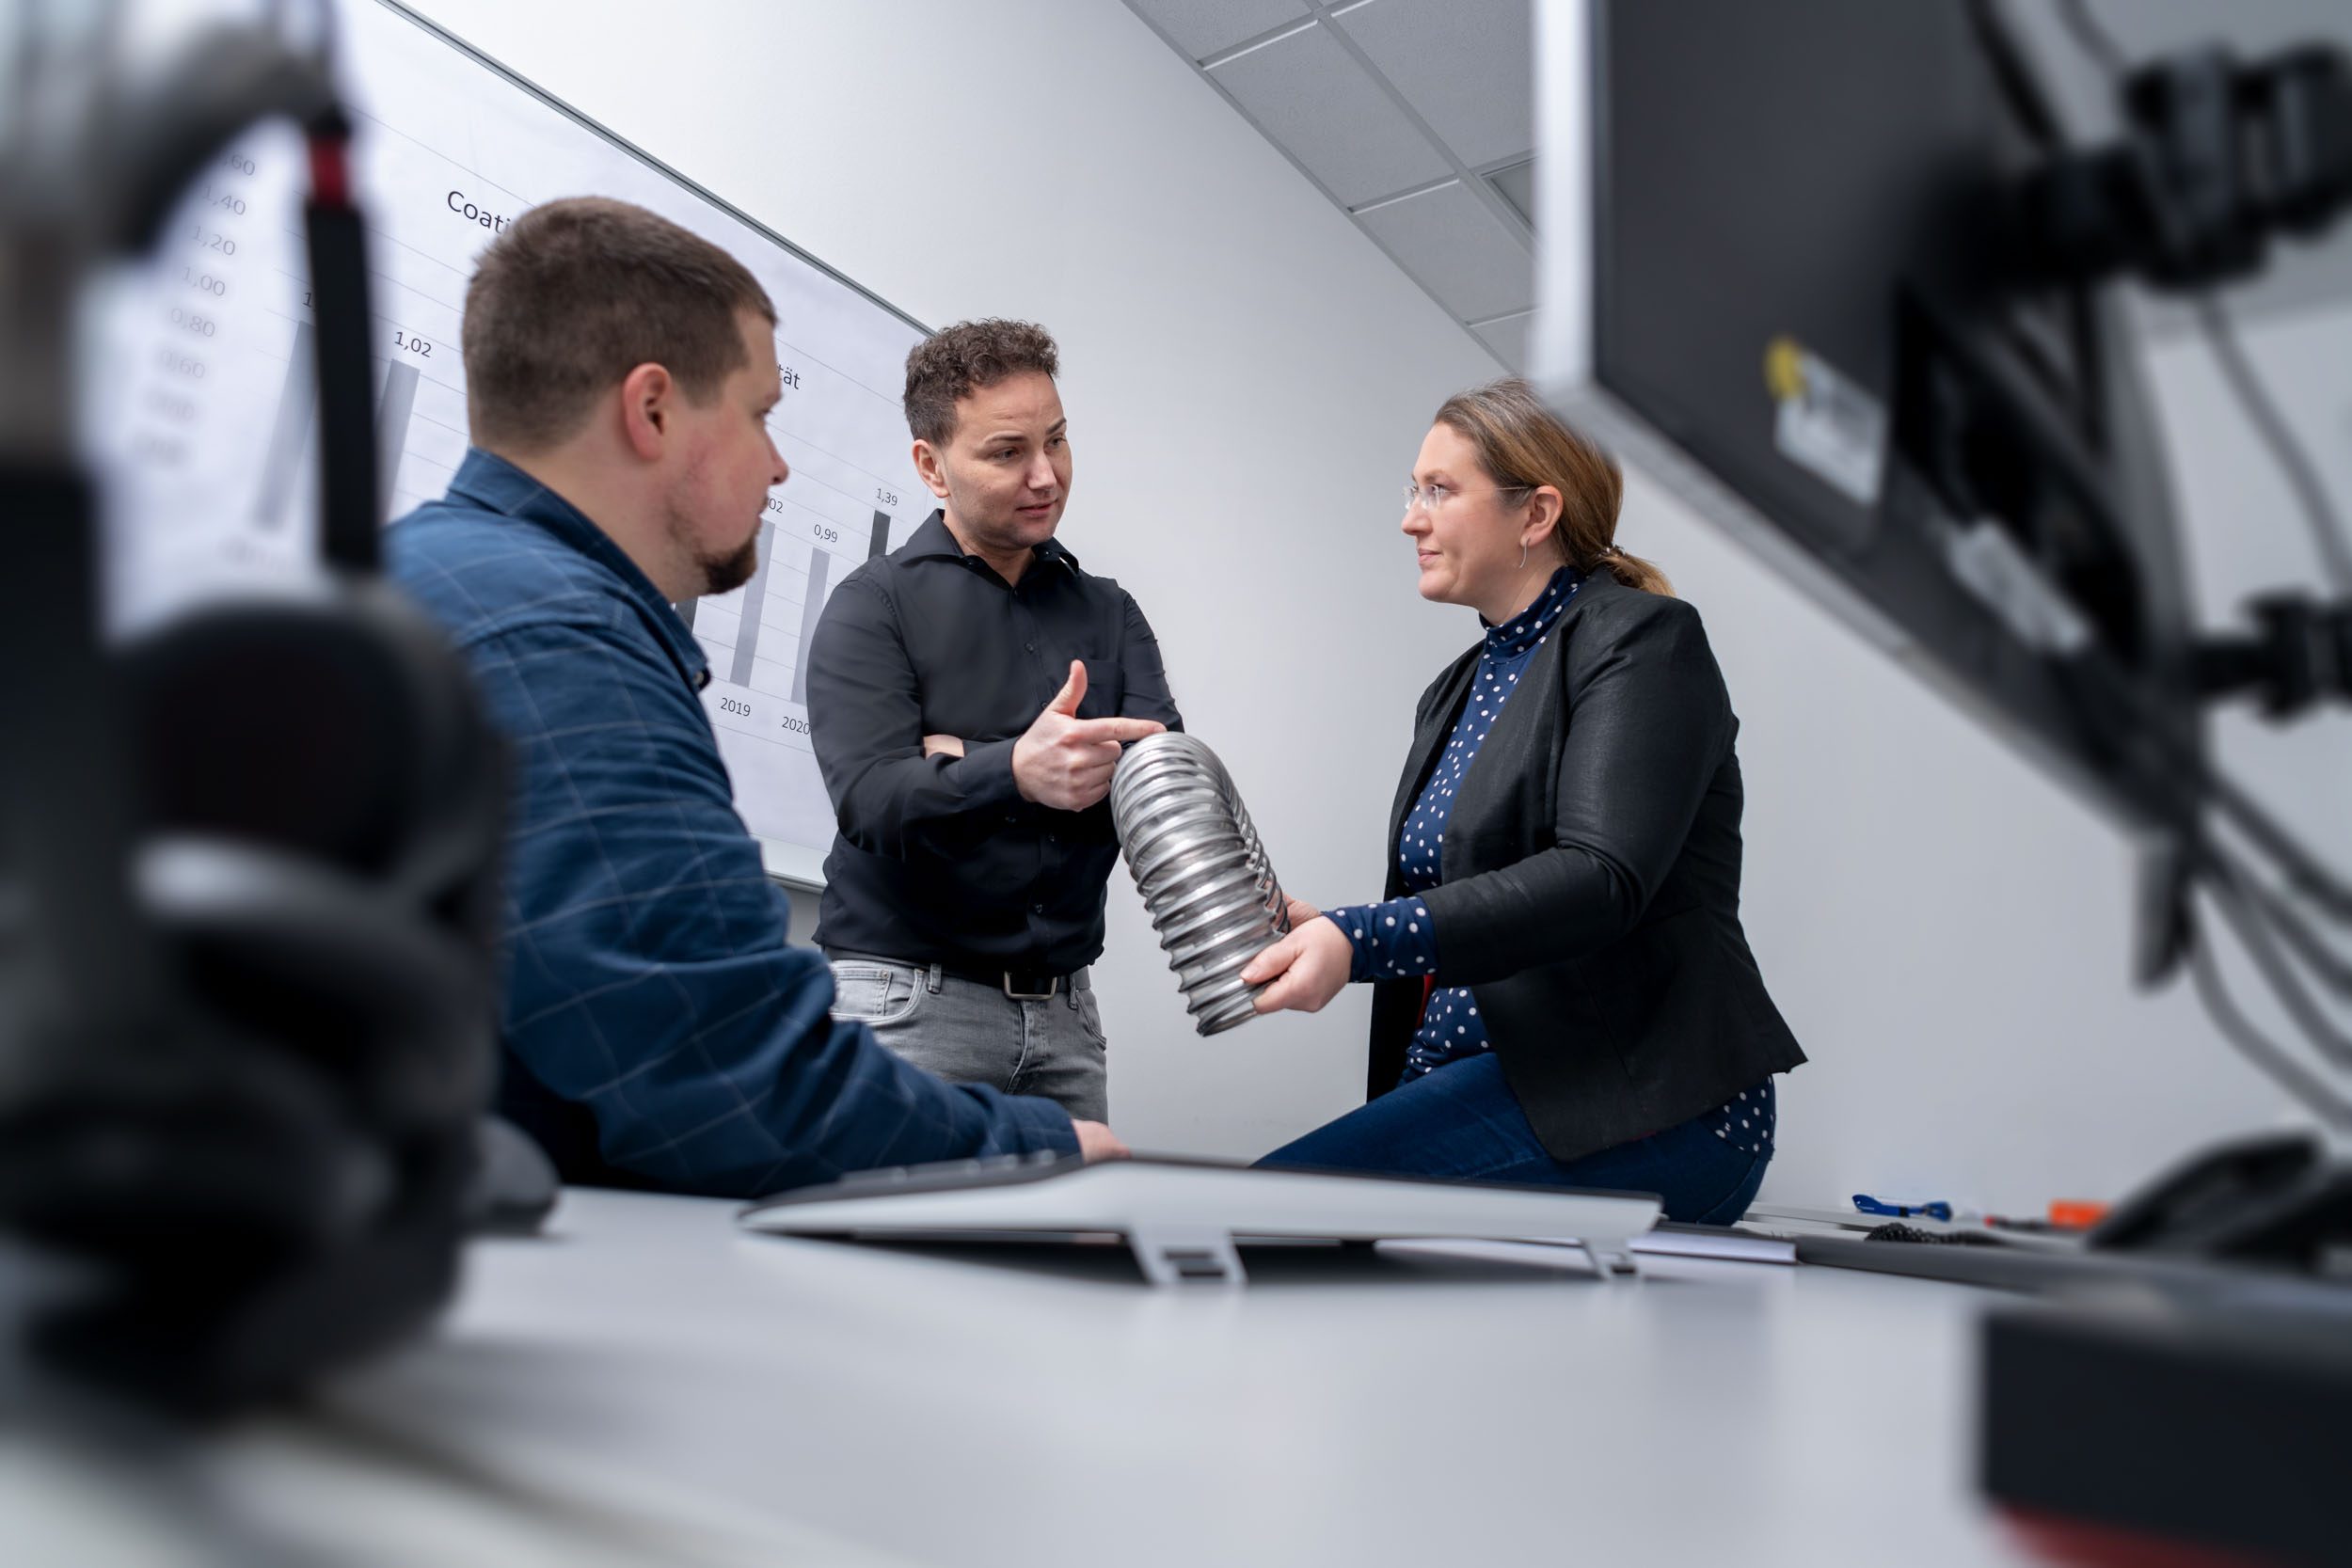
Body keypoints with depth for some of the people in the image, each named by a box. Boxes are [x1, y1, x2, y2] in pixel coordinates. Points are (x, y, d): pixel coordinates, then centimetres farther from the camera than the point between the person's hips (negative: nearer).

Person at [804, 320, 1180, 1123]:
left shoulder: (1109, 613, 11)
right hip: (909, 995, -3)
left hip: (1064, 1010, 4)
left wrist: (960, 758, -13)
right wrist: (1013, 772, -35)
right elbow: (869, 800, -15)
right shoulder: (875, 604, -2)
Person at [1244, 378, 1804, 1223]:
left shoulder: (1644, 640, -6)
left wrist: (1362, 937, -28)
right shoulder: (1457, 690, 20)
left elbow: (1600, 880, -21)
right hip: (1482, 1089, 8)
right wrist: (1330, 934, 1)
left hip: (1640, 1107, -7)